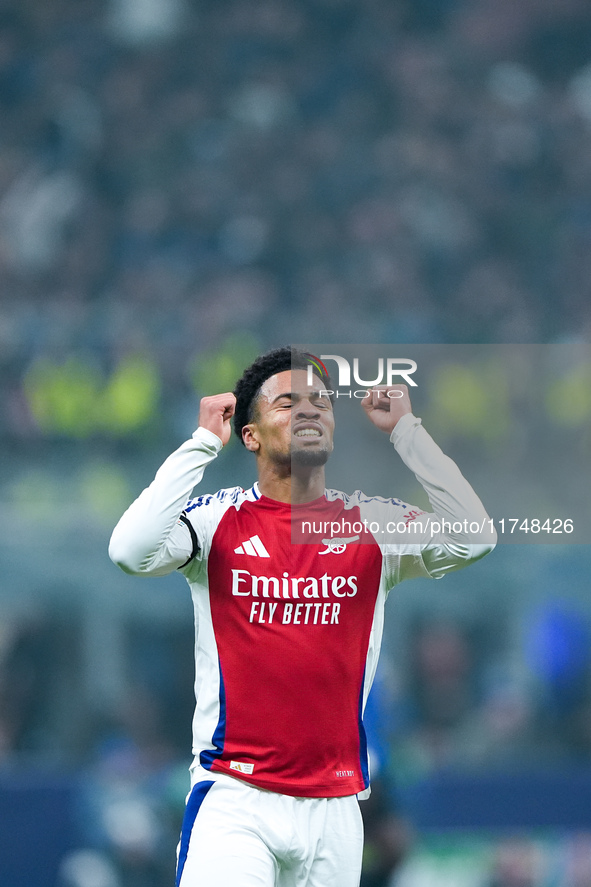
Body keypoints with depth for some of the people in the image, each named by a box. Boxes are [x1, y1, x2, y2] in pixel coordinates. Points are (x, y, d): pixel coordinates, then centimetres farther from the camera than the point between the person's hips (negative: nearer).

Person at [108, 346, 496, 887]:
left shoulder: (373, 525, 6)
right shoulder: (217, 519, 1)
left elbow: (471, 540, -9)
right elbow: (131, 552, -17)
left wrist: (405, 432, -5)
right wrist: (203, 443, -12)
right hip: (234, 799, -3)